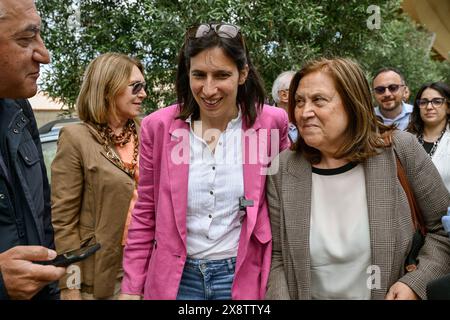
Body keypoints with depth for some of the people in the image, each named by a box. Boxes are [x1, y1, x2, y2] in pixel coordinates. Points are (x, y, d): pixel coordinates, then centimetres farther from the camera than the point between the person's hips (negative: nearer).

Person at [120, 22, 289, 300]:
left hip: (243, 277, 0)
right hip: (176, 277, 1)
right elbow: (145, 214, 0)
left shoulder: (271, 123, -10)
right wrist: (131, 288, 0)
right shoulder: (159, 126, -9)